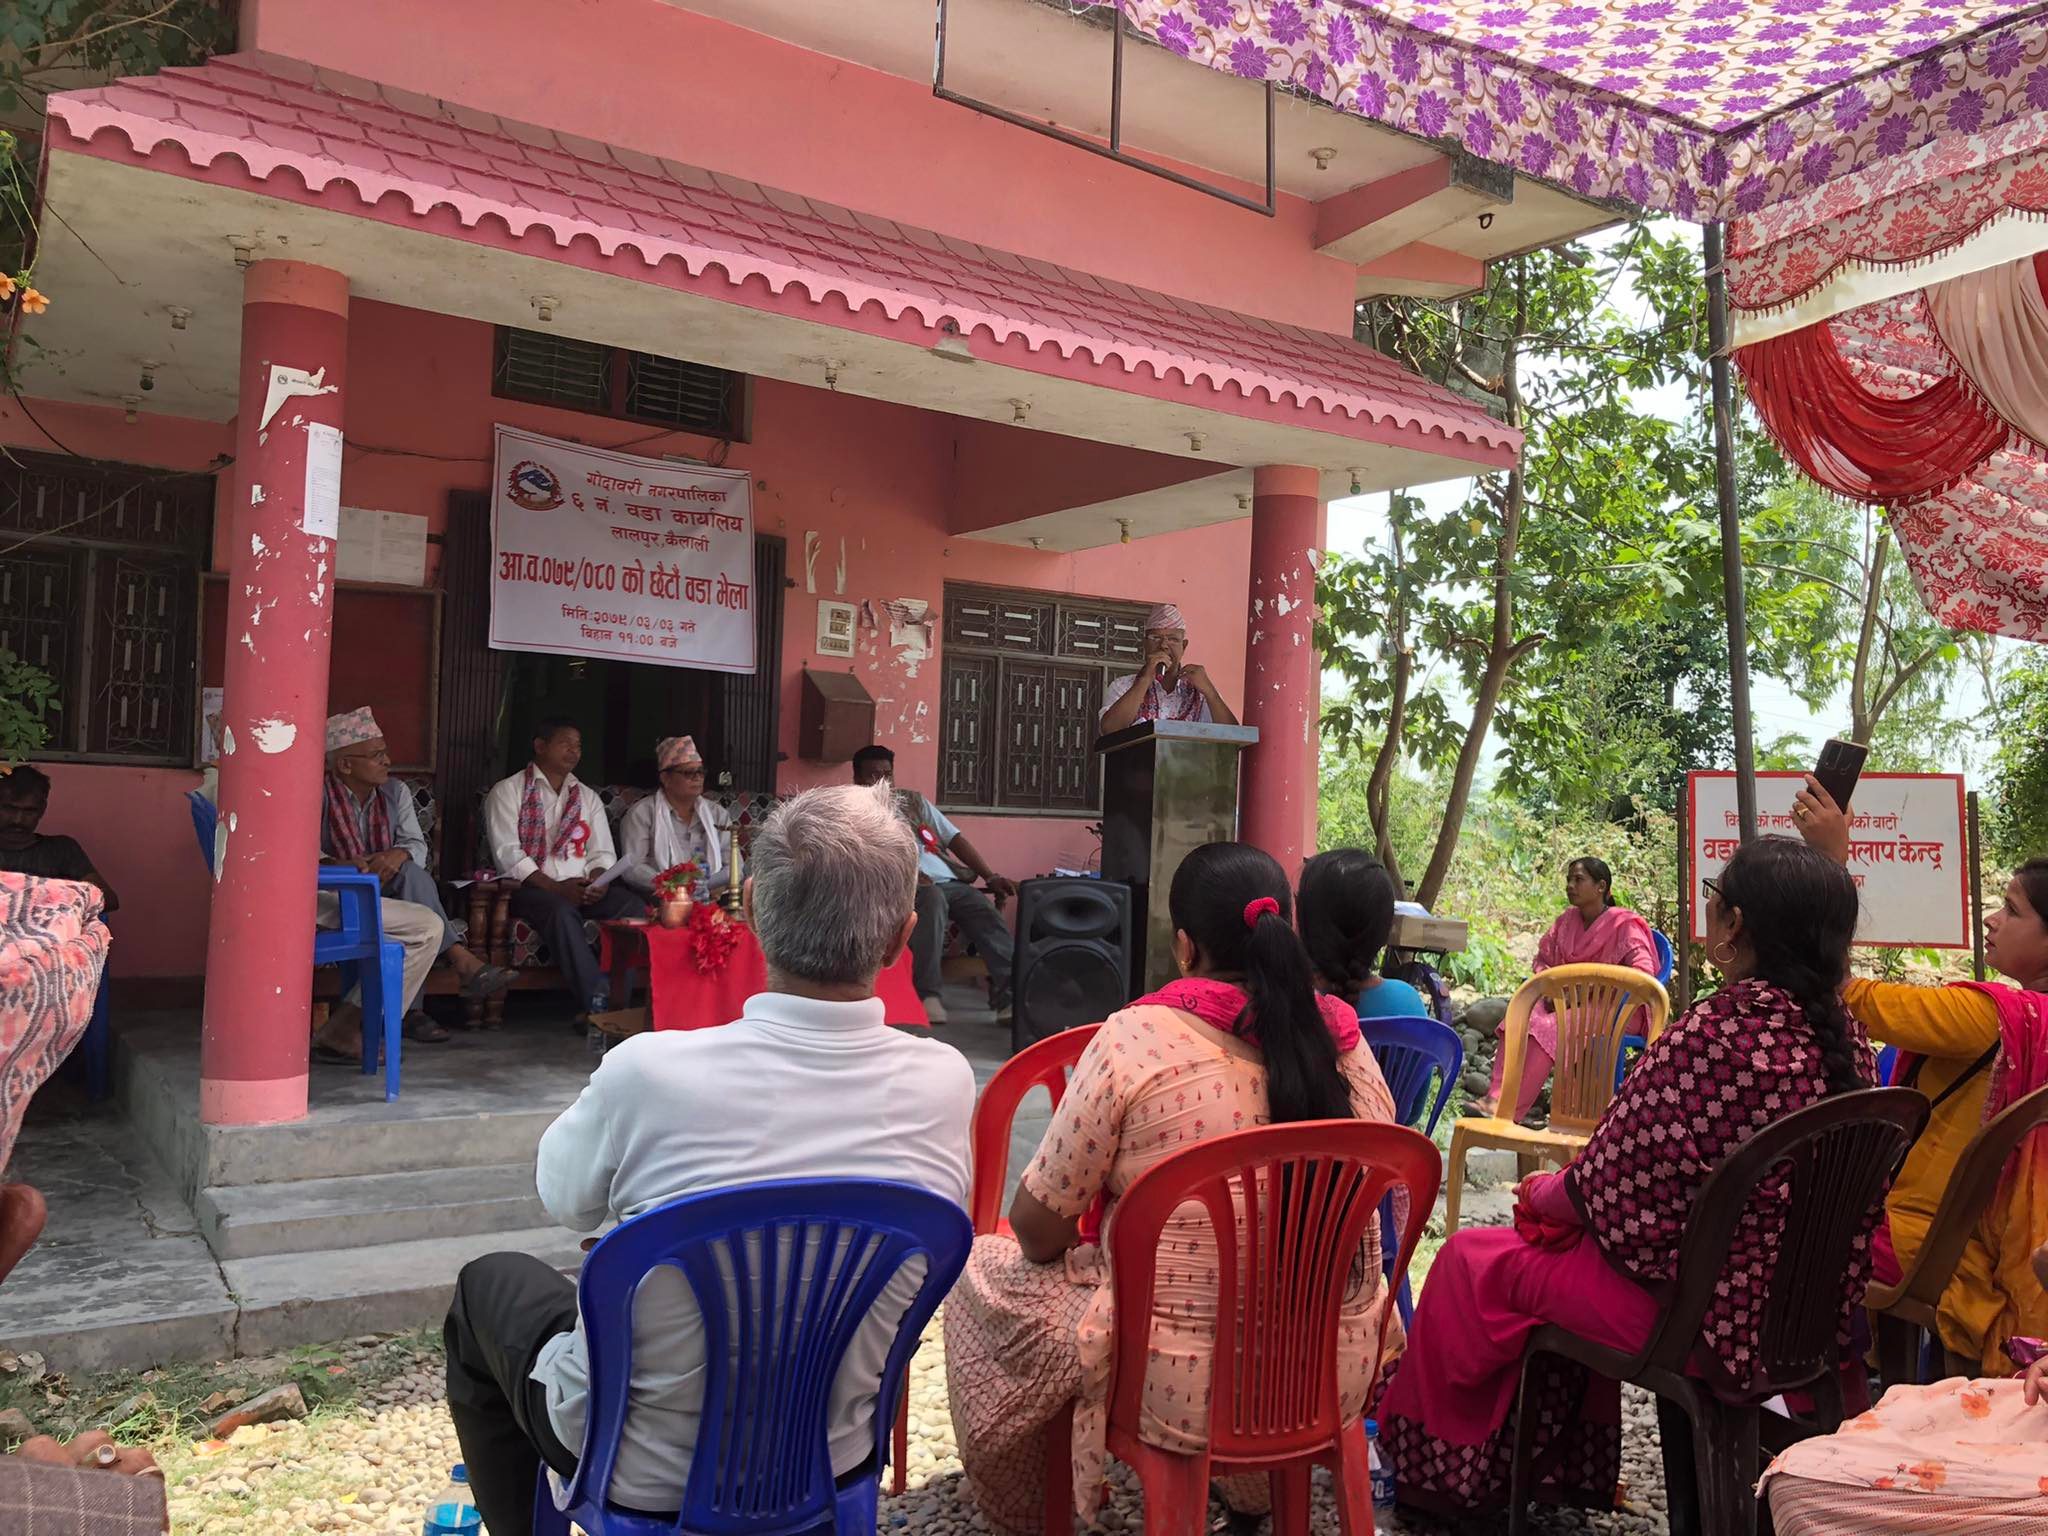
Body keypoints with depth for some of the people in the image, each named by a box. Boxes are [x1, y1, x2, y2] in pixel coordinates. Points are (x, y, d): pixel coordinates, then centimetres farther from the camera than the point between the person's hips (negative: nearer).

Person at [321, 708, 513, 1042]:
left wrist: (399, 855, -22)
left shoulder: (395, 792, 9)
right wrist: (338, 865, -36)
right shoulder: (320, 796, -6)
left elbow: (418, 845, 2)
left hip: (387, 890, 5)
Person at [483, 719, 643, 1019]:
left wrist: (598, 881, -11)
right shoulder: (507, 791, 5)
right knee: (562, 911, -38)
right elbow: (507, 853, -8)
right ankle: (597, 1004, -40)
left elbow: (602, 853, 13)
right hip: (529, 887, -4)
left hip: (582, 888, 4)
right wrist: (555, 887, -19)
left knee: (634, 906, -26)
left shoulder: (588, 797, 20)